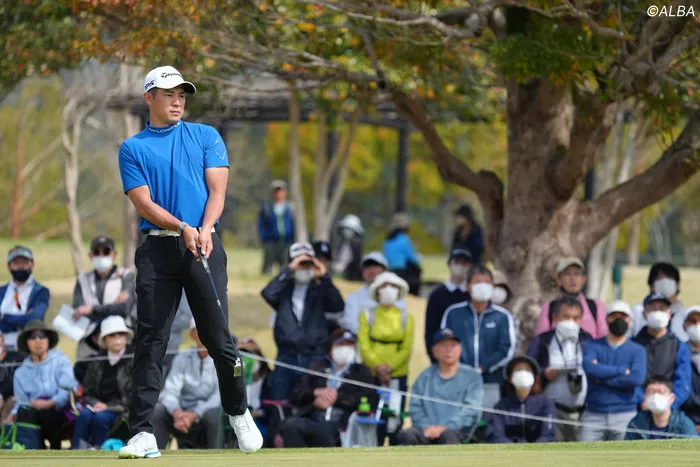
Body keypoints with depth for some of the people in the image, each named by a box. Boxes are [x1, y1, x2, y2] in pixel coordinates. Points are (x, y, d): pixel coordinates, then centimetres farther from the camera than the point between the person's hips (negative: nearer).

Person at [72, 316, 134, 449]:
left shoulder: (133, 361, -2)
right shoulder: (97, 362, 12)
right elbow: (87, 392, 17)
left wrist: (108, 406, -13)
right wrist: (95, 403, -6)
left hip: (122, 413, -4)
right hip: (100, 407, 4)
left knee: (100, 417, -33)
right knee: (84, 415, -28)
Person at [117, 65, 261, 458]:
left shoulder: (206, 137, 13)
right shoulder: (133, 149, 9)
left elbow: (217, 189, 3)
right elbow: (143, 203, -2)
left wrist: (205, 229, -15)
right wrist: (182, 227, -18)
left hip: (205, 245, 0)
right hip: (158, 249, 0)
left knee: (218, 335, -3)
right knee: (151, 341, -5)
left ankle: (239, 414, 18)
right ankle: (143, 433, -6)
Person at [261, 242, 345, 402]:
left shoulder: (319, 290, 10)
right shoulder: (284, 288, 10)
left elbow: (338, 305, -7)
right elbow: (268, 294, -11)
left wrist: (325, 278, -18)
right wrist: (289, 270, -15)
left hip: (314, 357, 0)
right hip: (286, 357, 0)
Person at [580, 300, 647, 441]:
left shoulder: (637, 350, 7)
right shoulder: (593, 345, 11)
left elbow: (638, 378, -11)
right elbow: (588, 367, -10)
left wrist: (602, 376, -8)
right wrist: (622, 370, -10)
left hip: (624, 416, -1)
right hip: (593, 415, 1)